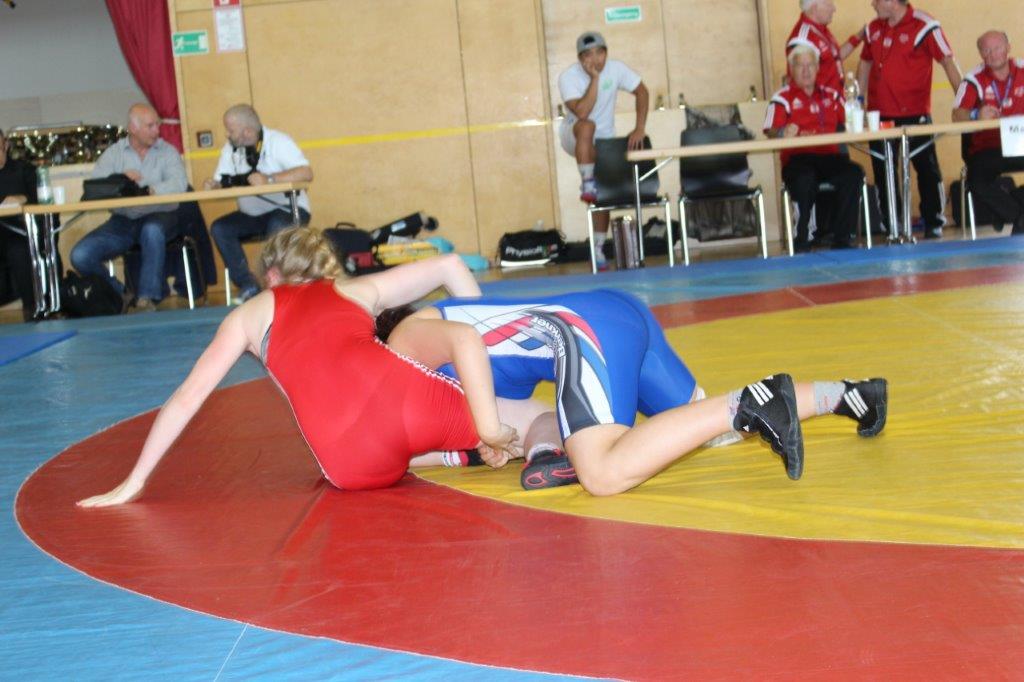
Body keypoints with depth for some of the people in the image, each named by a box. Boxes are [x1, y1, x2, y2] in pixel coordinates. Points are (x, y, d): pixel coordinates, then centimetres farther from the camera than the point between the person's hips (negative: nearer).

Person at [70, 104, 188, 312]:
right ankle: (118, 294, 9)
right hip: (122, 221, 2)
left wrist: (147, 191, -26)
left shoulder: (167, 151, 5)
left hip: (159, 217, -2)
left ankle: (148, 297, -27)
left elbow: (179, 184, -14)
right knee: (80, 256, -15)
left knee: (152, 230, -39)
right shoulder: (113, 153, 9)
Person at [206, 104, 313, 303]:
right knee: (219, 228, -17)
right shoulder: (230, 148, 5)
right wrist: (213, 186, -21)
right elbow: (221, 182, 4)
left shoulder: (277, 141, -13)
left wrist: (269, 179, -34)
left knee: (277, 227, -37)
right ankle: (248, 286, -13)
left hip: (286, 210, -6)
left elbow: (306, 173, -25)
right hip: (252, 215, 6)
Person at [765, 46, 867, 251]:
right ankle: (803, 240, -22)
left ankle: (841, 238, -20)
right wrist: (784, 132, -27)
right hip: (797, 158, -4)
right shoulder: (782, 98, 7)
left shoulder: (831, 95, 23)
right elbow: (771, 131, -6)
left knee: (854, 173, -27)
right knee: (805, 180, -38)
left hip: (830, 156, 4)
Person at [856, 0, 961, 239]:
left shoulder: (924, 26, -8)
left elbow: (948, 61, -9)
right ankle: (891, 228, 17)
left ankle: (934, 224, 10)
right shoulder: (873, 29, 10)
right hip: (880, 115, 5)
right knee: (883, 173, 8)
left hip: (914, 114, -5)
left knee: (927, 170, 0)